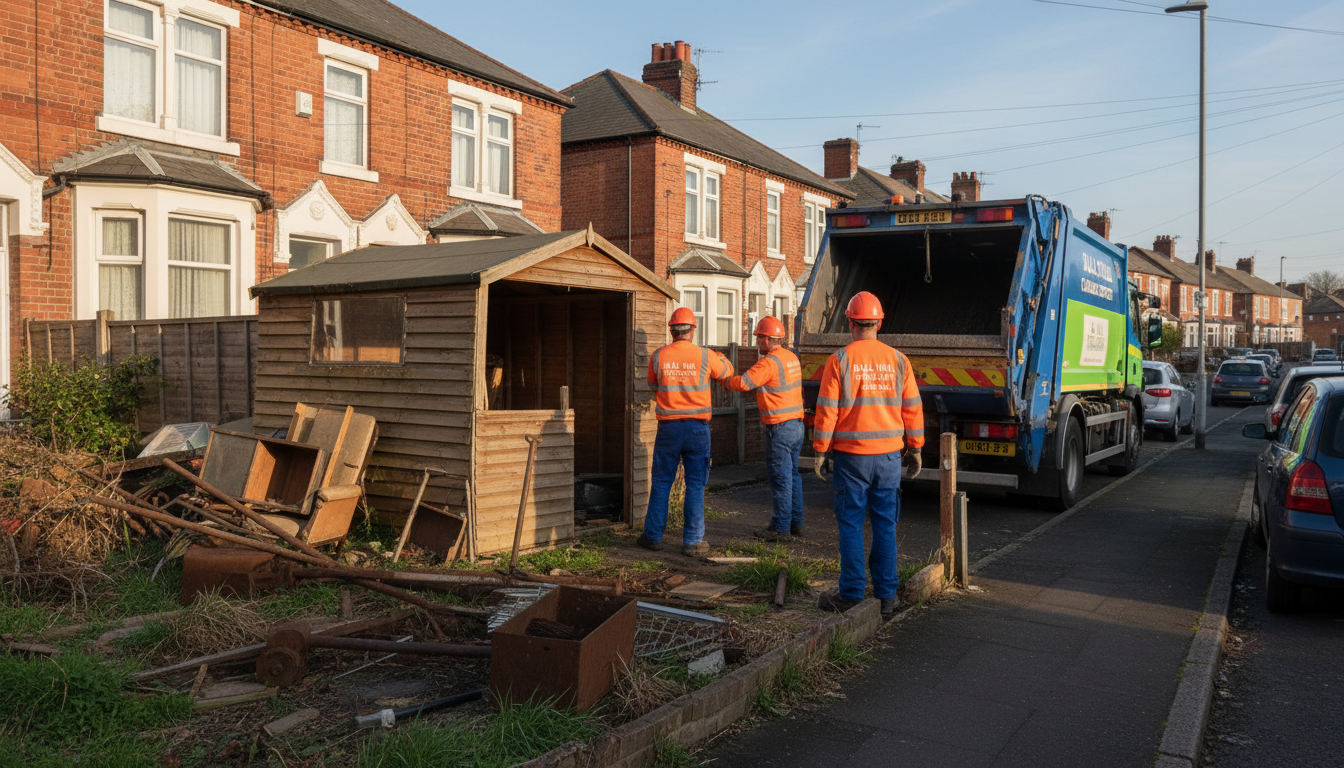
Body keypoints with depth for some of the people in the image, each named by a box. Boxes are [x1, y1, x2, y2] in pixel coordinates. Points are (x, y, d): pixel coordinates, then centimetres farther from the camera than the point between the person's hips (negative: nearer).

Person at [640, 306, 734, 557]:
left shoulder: (658, 357, -2)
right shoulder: (705, 356, -5)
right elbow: (727, 372, 15)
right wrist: (722, 358, 36)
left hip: (668, 426, 1)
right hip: (697, 427, -1)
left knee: (661, 483, 11)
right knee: (695, 485, 5)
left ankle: (653, 536, 19)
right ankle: (693, 541, 7)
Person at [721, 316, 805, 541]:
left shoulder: (769, 362, -17)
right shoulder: (791, 357, 11)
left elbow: (742, 383, -18)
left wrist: (724, 381, 0)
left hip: (779, 427, -9)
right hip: (797, 424, 9)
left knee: (780, 476, -3)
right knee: (792, 474, 14)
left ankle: (780, 528, 2)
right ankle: (795, 523, 21)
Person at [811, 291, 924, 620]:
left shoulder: (839, 360, -7)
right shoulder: (898, 360, 3)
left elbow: (827, 411, -8)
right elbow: (912, 408, 7)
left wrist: (820, 450, 0)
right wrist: (914, 448, 16)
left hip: (852, 454, -3)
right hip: (889, 455, 3)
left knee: (851, 524, 5)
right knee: (885, 525, 9)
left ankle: (851, 595, 9)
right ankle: (886, 596, 13)